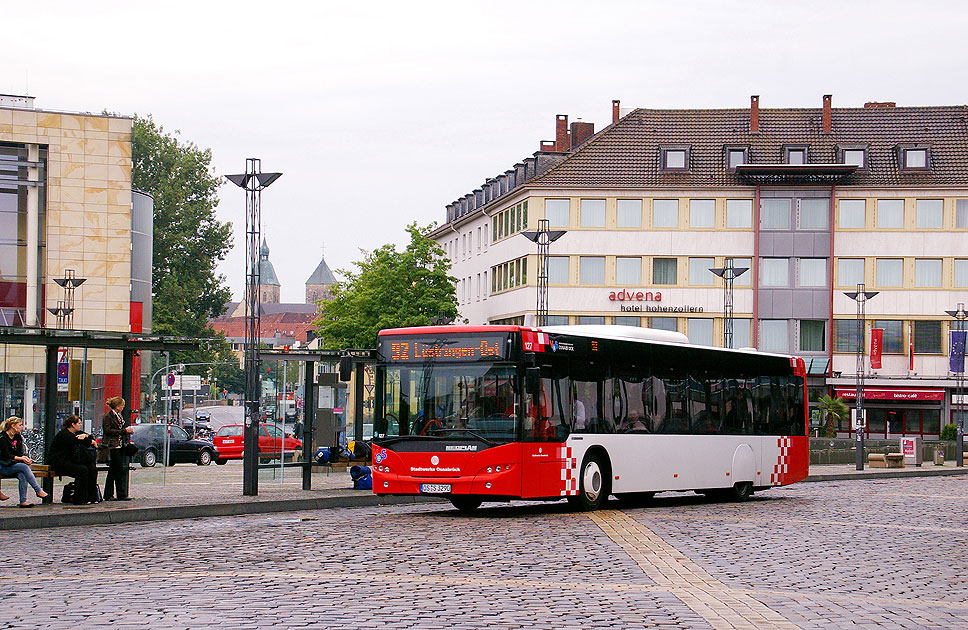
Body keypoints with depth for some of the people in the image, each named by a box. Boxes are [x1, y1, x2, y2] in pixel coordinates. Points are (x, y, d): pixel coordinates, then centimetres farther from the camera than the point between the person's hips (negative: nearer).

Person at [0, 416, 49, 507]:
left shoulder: (18, 437, 12)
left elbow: (20, 453, 8)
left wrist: (25, 458, -14)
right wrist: (21, 458, -21)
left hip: (15, 464, 6)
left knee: (22, 475, -29)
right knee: (24, 467, -30)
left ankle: (23, 501, -36)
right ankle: (38, 491, -30)